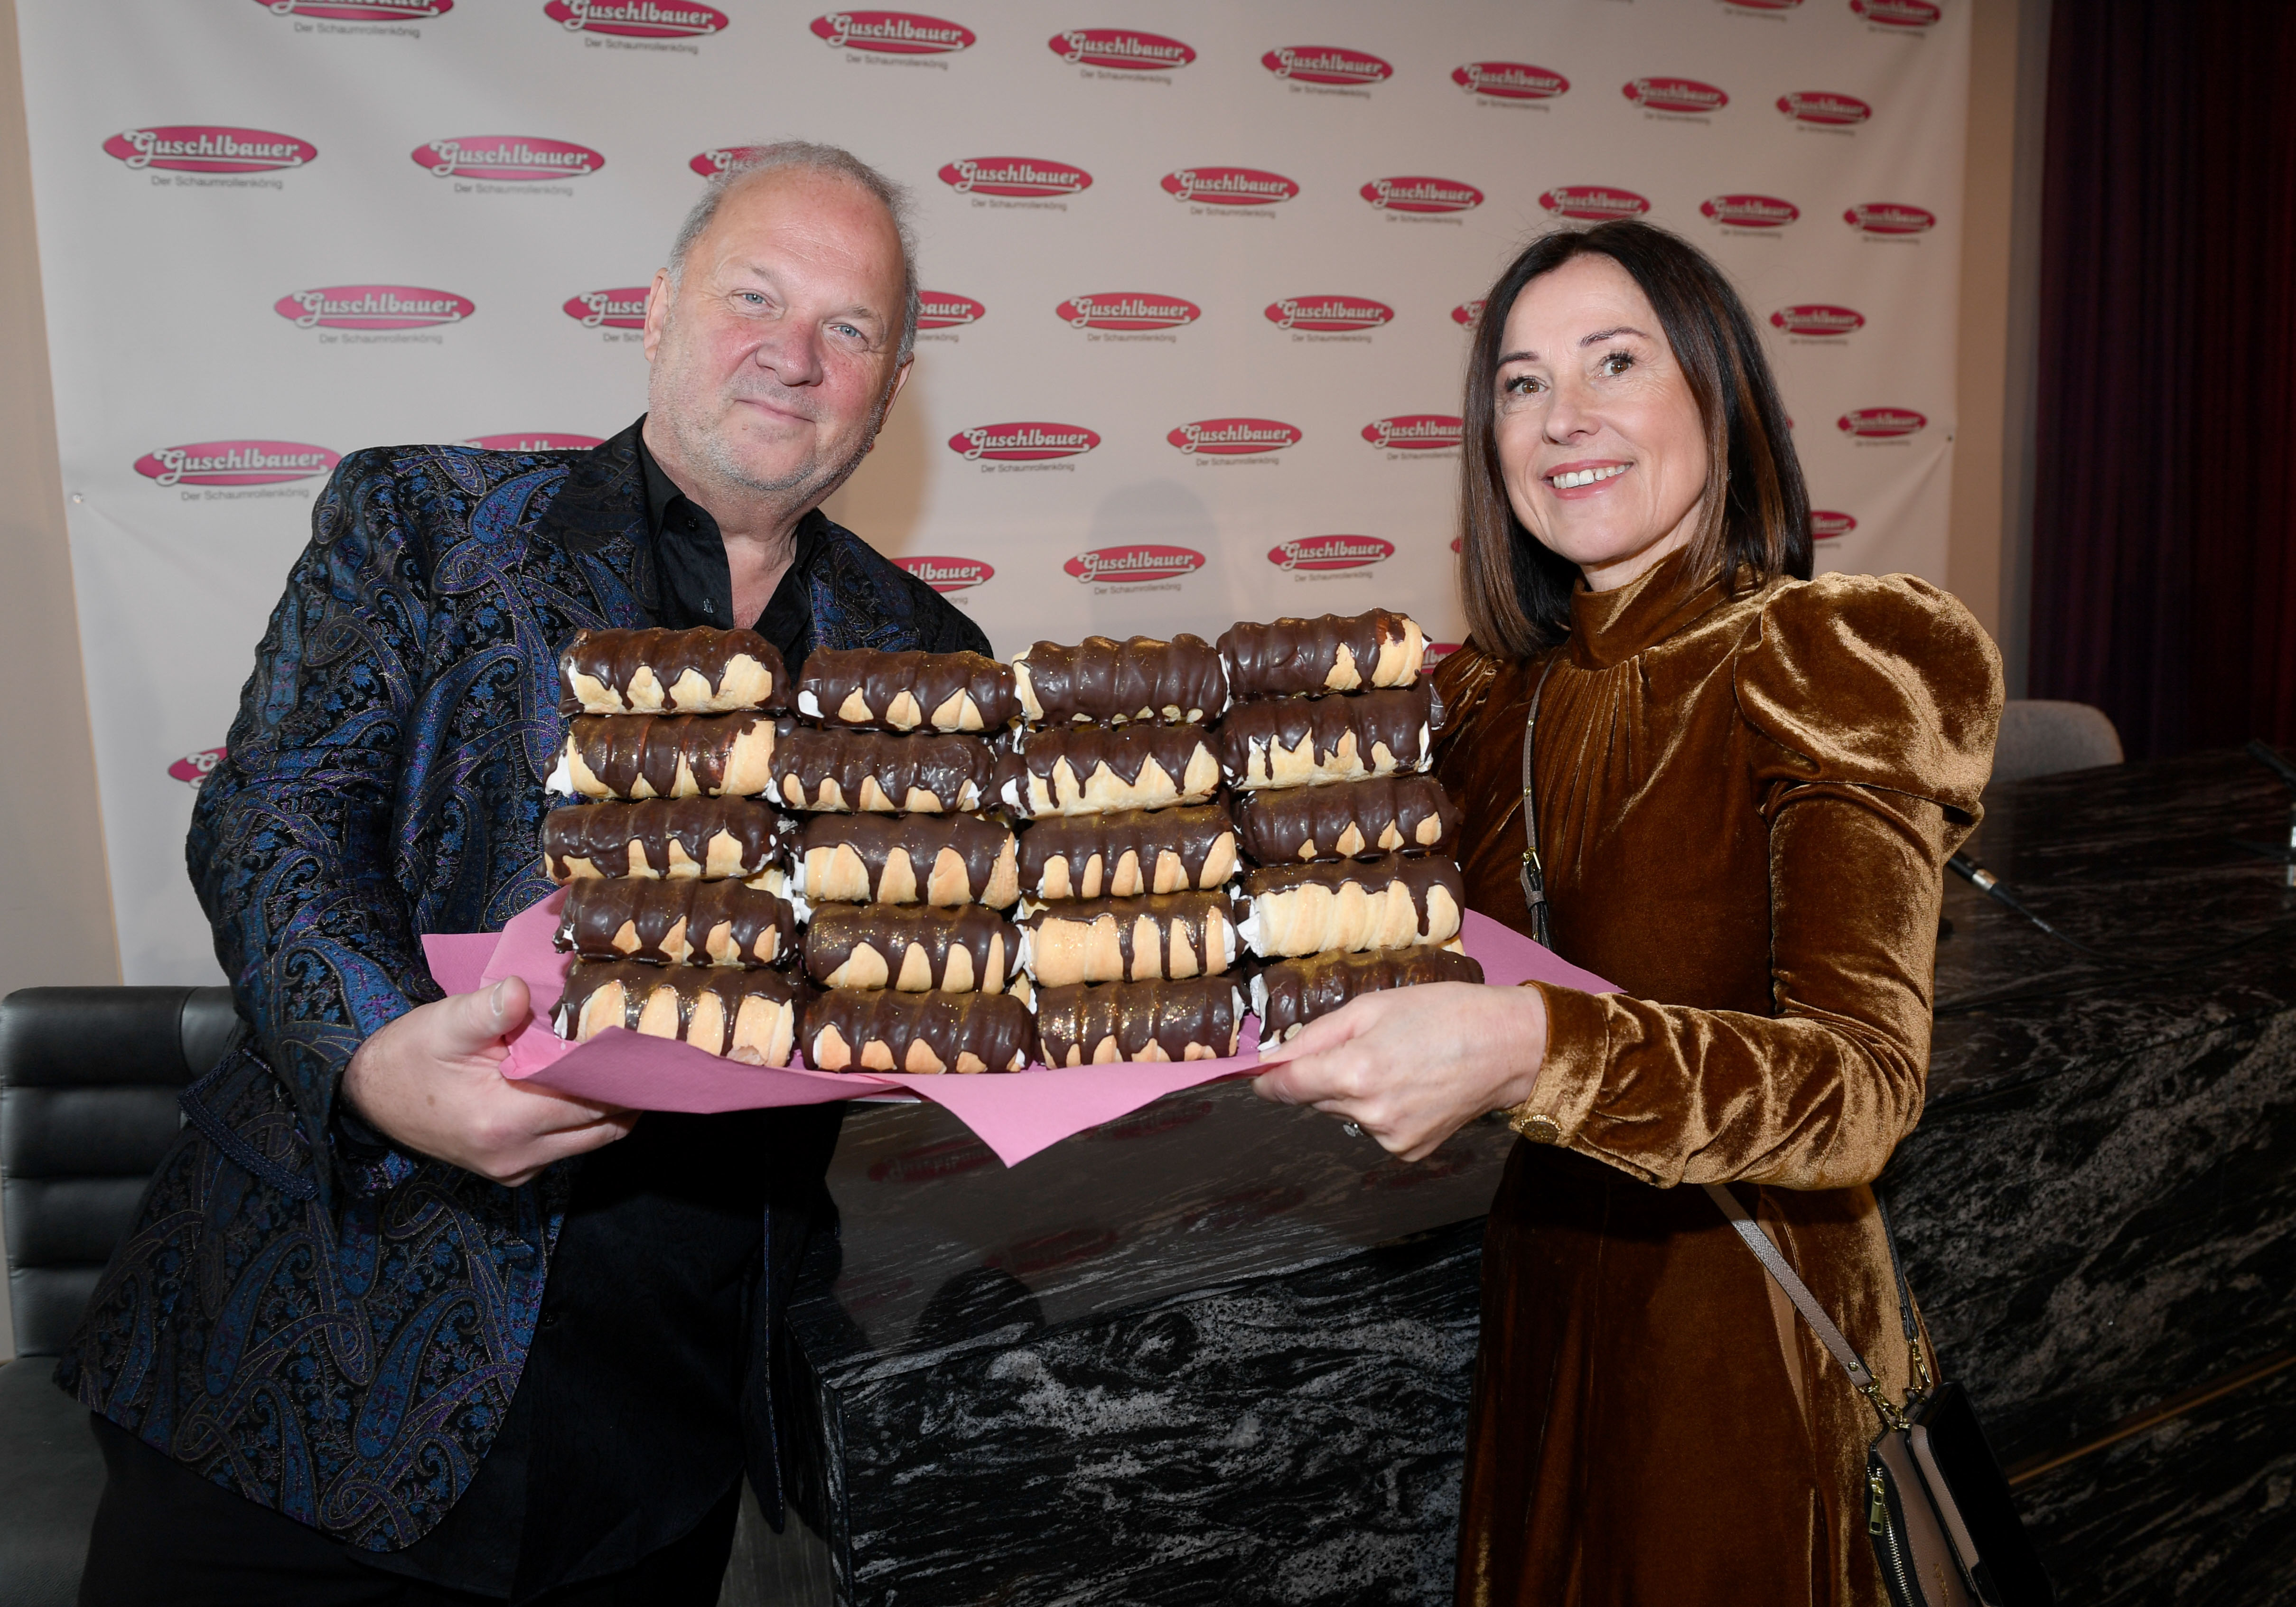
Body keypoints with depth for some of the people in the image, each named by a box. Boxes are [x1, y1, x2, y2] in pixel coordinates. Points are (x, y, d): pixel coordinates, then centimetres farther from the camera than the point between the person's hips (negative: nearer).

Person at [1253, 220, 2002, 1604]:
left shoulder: (1824, 660, -18)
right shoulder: (1504, 692, 0)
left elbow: (1865, 1087, -30)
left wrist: (1530, 1050, -46)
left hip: (1734, 1321, -5)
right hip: (1549, 1291, 6)